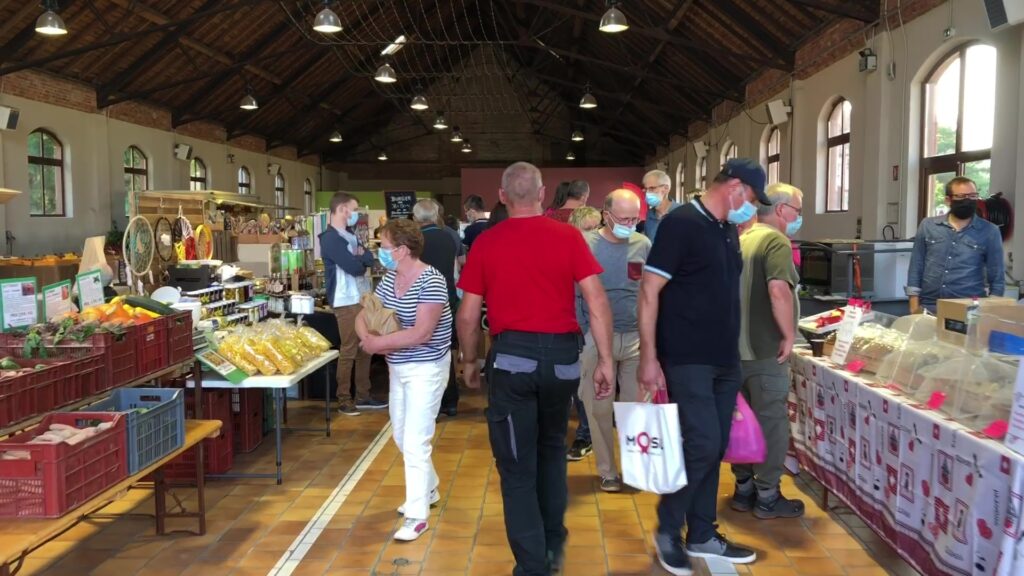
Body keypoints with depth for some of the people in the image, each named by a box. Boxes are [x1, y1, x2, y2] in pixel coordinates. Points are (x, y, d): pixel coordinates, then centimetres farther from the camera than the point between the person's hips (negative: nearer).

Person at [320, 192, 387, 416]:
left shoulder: (350, 236, 18)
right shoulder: (330, 238, -13)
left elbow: (369, 259, 8)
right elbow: (355, 267, -20)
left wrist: (359, 257, -12)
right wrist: (361, 259, 1)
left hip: (363, 298, 9)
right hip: (347, 302, -9)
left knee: (365, 349, 12)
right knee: (348, 351, -4)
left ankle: (362, 396, 21)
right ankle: (344, 400, 5)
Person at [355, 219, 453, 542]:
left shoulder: (431, 282, -22)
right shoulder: (389, 279, 4)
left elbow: (421, 333, -29)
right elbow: (363, 315, 3)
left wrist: (378, 343, -23)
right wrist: (368, 337, -19)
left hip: (426, 370, -9)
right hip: (398, 368, 9)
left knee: (415, 443, -8)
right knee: (401, 437, 19)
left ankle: (417, 516, 3)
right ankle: (428, 490, 40)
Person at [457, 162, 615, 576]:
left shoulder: (486, 243, -2)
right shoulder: (568, 236, -1)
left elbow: (468, 315, 1)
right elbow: (597, 302, -5)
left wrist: (469, 361, 15)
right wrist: (605, 360, 1)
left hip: (511, 355, -2)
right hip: (562, 355, 2)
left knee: (517, 467, 8)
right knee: (552, 448, 25)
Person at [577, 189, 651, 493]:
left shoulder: (644, 245, 1)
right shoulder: (586, 244, -6)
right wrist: (584, 331, -7)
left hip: (636, 338, 2)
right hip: (597, 338, -2)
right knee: (599, 408, 6)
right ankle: (607, 471, 20)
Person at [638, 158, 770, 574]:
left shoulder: (728, 231, 13)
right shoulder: (680, 223, -12)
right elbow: (649, 293, -15)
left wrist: (733, 354, 19)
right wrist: (649, 358, -19)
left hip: (724, 361, 8)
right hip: (687, 361, -8)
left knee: (714, 449, 12)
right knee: (702, 445, -10)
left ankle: (702, 536, 24)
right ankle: (667, 531, 10)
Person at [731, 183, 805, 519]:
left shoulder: (742, 240, 13)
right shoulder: (776, 241, -14)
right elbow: (778, 290, -28)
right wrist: (789, 335, -19)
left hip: (736, 347, 8)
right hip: (765, 350, -8)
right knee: (771, 422, 1)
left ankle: (743, 488, 24)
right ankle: (767, 497, 9)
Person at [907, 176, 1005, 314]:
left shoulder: (990, 232, 3)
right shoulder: (928, 226, 5)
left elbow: (997, 278, 6)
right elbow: (916, 267, 5)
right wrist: (915, 306, -1)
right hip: (928, 309, 1)